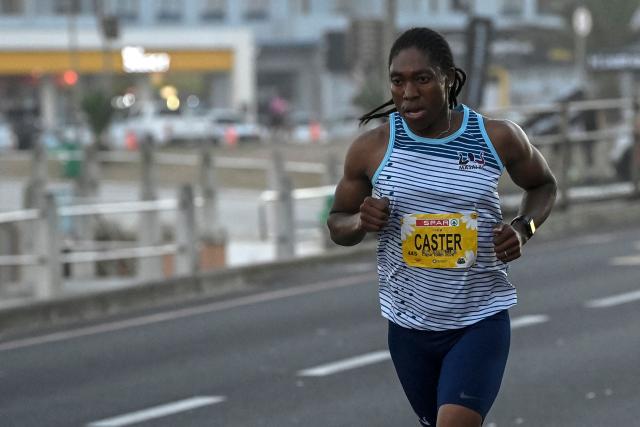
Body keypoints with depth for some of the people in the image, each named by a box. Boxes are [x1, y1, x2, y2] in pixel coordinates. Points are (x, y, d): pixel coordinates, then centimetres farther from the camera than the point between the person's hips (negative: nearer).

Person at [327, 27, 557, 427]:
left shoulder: (498, 138, -8)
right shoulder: (371, 148, -6)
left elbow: (543, 185, 12)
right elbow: (337, 224, 8)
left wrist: (523, 228, -8)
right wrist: (361, 221, -16)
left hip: (481, 320, -3)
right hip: (410, 324, 3)